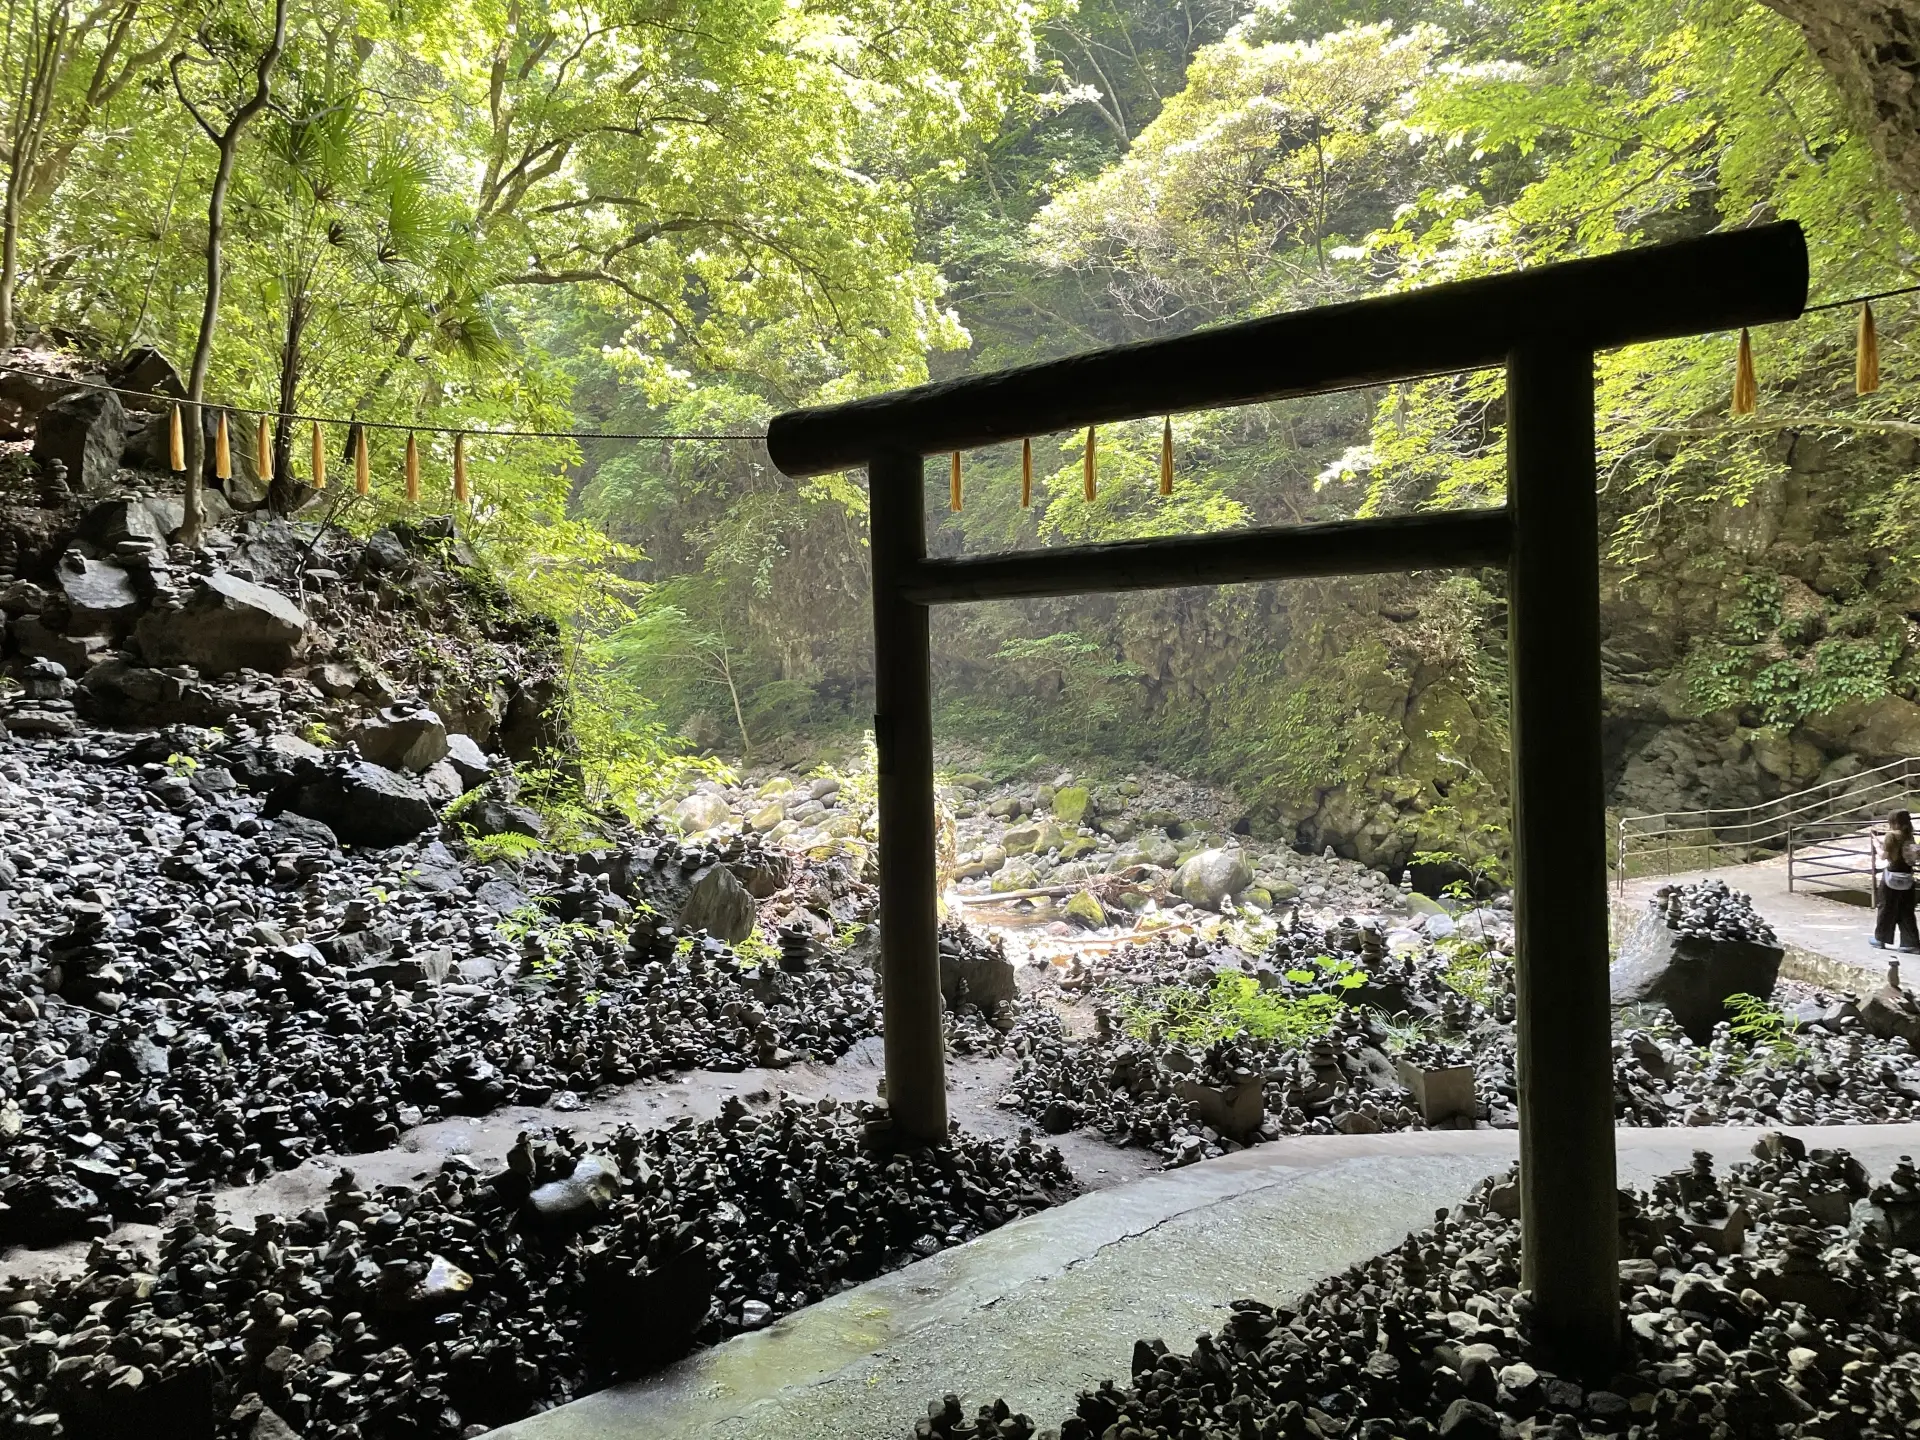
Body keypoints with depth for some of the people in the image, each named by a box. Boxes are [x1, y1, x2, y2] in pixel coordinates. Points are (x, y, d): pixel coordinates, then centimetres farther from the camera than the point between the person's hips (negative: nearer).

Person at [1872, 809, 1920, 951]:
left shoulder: (1891, 835, -13)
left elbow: (1884, 856, -13)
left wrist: (1879, 847, 5)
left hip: (1892, 876, -6)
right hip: (1907, 878, 6)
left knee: (1886, 908, 6)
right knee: (1906, 911, 9)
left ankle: (1881, 939, 14)